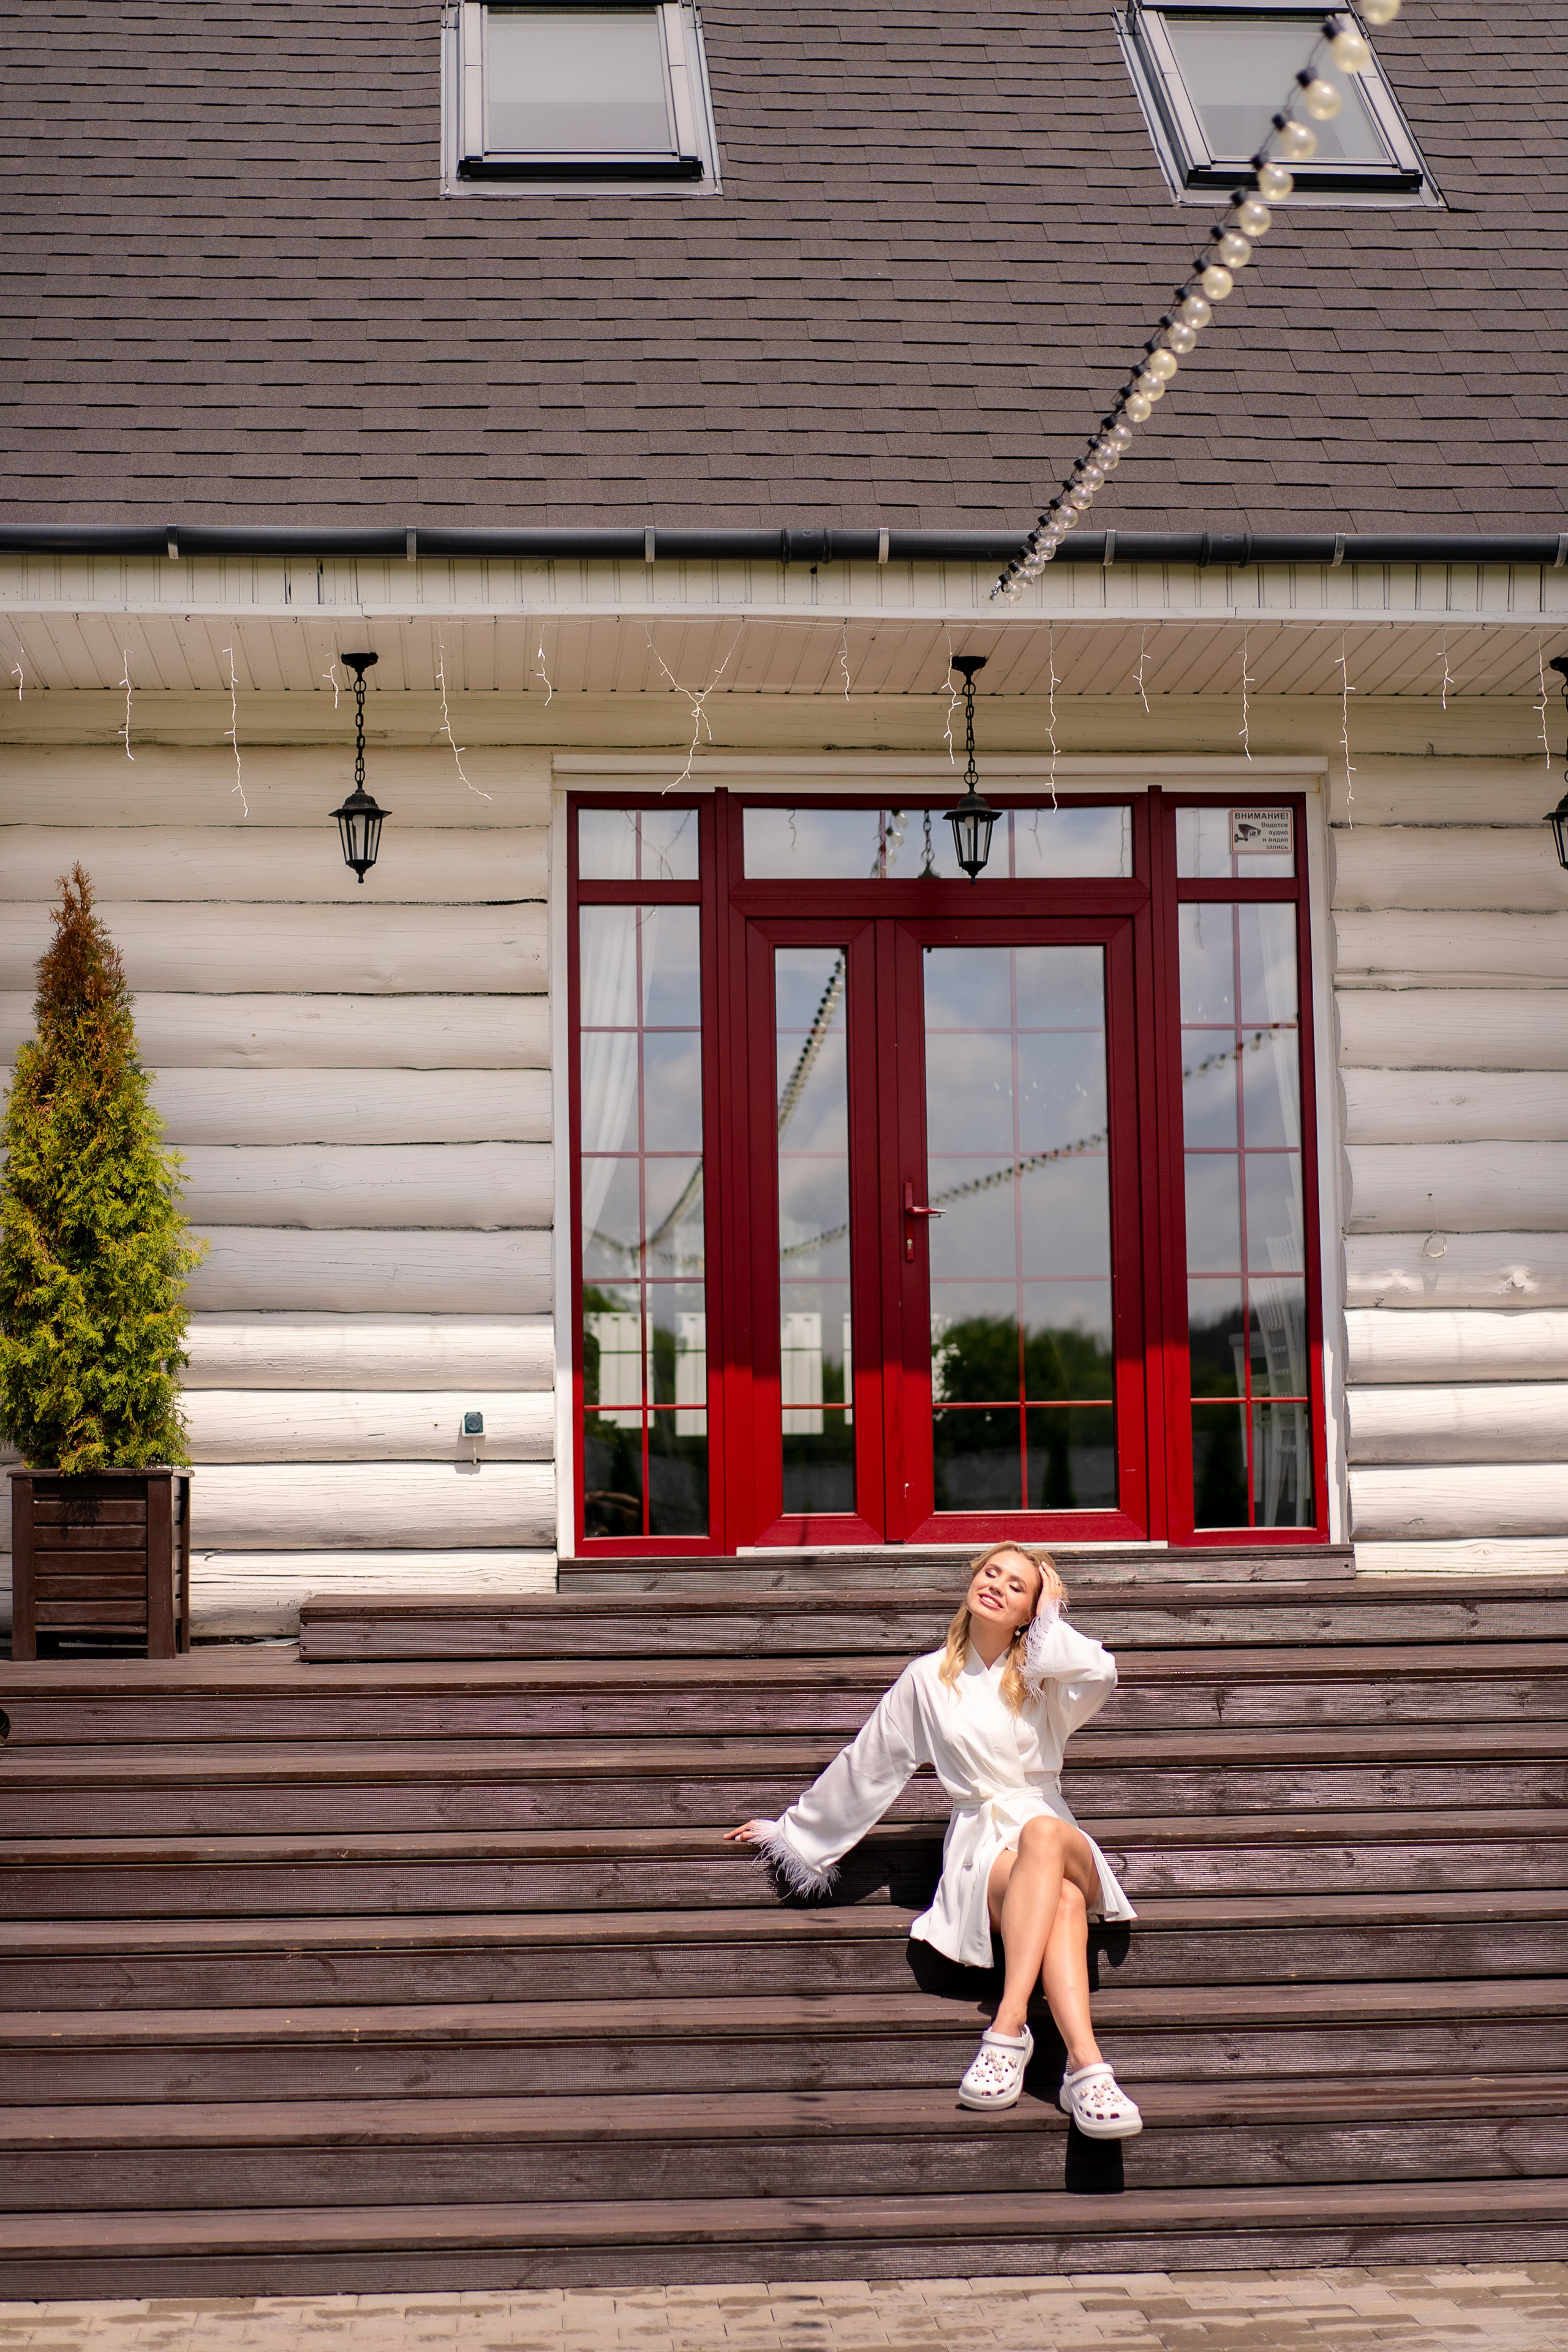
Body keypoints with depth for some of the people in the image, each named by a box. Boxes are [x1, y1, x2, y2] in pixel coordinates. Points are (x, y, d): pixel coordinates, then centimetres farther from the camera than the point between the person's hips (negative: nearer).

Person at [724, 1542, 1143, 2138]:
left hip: (1058, 1837, 0)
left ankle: (1008, 2028, -50)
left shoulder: (1042, 1674, 12)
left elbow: (1098, 1674, -14)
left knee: (1043, 1833, -41)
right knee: (1061, 1902, -38)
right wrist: (792, 1830, 28)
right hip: (980, 1847, 0)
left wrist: (1050, 1620, 2)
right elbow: (865, 1767, 22)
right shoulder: (928, 1679, 13)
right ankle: (1087, 2066, -54)